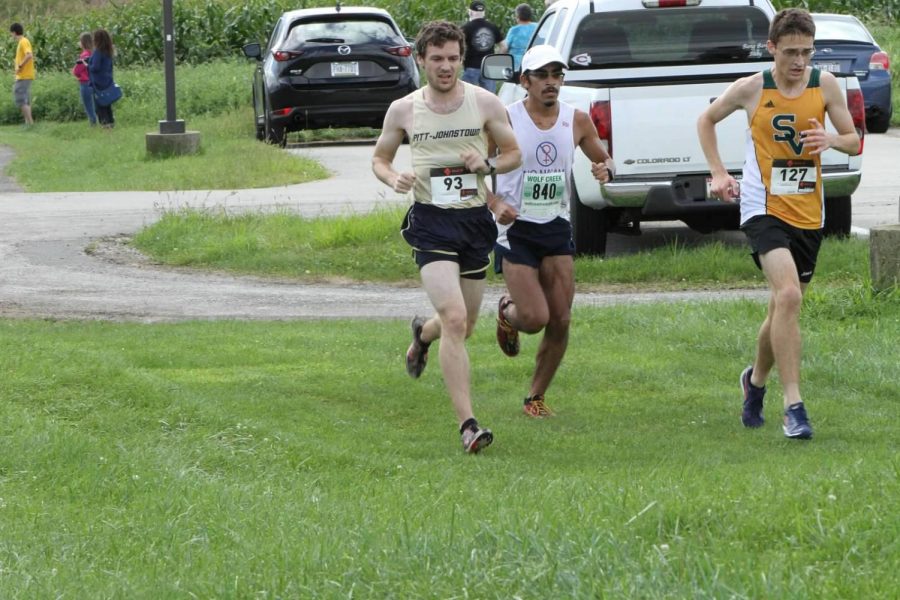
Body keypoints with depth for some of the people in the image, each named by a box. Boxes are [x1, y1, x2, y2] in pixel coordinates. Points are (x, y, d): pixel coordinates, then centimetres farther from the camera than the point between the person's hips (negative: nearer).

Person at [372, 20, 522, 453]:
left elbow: (514, 154, 10)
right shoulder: (403, 110, 0)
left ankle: (422, 335, 53)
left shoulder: (485, 104, 1)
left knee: (463, 327, 14)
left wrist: (488, 165, -12)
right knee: (454, 320, -19)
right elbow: (379, 158, 12)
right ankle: (467, 425, -19)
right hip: (431, 223, -3)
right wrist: (393, 178, -10)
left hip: (475, 221, 3)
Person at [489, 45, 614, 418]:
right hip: (515, 229, -4)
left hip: (557, 229, 4)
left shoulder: (577, 121, 2)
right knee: (535, 318, -14)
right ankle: (507, 313, 24)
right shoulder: (505, 120, -10)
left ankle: (536, 397, 16)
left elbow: (604, 159, 16)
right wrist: (495, 204, -22)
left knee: (560, 321, -2)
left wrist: (606, 169, -9)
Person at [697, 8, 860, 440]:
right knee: (789, 295, -23)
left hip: (808, 213, 4)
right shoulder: (751, 89, -5)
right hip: (764, 208, -4)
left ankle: (755, 380, 43)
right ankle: (793, 406, -23)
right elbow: (706, 120, 12)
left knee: (783, 307, 15)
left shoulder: (824, 85, 0)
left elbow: (854, 142, 6)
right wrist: (719, 173, 4)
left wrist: (832, 139, -17)